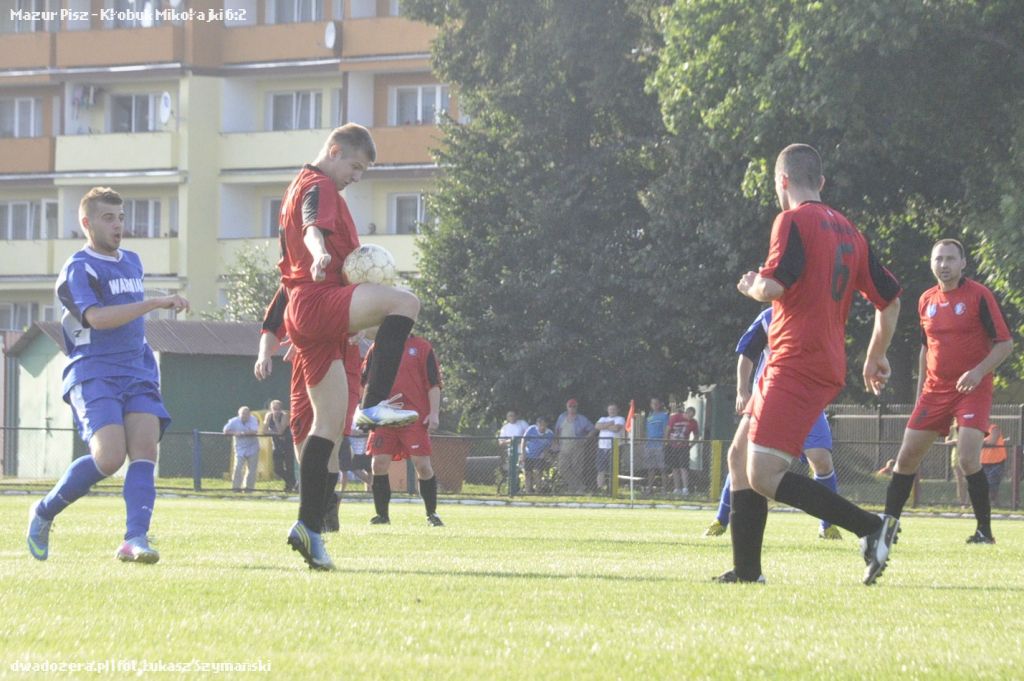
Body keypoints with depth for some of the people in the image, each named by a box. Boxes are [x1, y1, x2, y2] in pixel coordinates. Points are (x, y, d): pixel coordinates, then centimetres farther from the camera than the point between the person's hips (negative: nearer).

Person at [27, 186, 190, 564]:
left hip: (137, 373, 7)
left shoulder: (131, 262, 20)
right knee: (109, 456, -21)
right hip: (93, 373, -7)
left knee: (145, 447, -16)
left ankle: (135, 539, -26)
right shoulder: (78, 268, -5)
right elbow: (97, 317, -22)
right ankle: (44, 513, 1)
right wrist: (157, 302, -25)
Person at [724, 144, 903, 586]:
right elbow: (890, 300, 21)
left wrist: (751, 286, 3)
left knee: (764, 476, -15)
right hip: (827, 366, 9)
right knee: (741, 461, 15)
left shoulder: (793, 221, -8)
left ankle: (870, 528, -21)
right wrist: (876, 358, 33)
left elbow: (773, 286, -21)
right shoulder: (847, 230, 17)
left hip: (795, 363, -9)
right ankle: (746, 570, 12)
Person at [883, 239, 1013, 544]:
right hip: (935, 390, 6)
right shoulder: (927, 300, 9)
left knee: (968, 459, -20)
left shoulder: (979, 295, -9)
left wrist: (978, 372, -22)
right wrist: (920, 391, 17)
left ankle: (985, 530, -9)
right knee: (907, 456, 3)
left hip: (972, 390, -6)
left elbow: (1005, 343, -9)